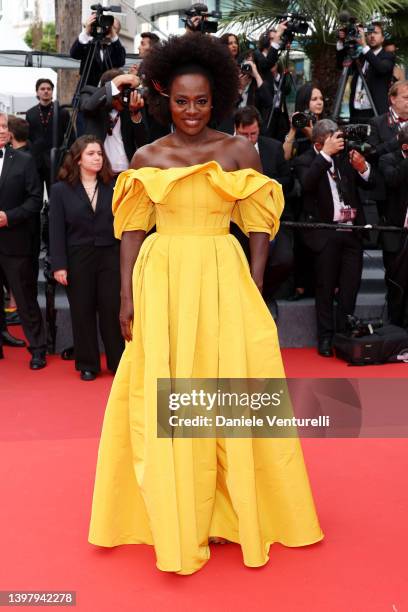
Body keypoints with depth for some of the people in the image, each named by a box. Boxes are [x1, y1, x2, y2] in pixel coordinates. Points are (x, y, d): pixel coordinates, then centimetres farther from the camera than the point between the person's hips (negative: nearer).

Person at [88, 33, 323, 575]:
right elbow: (132, 231, 5)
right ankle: (174, 516, 20)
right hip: (161, 282, 1)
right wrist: (128, 298, -1)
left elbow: (259, 225, 2)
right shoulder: (147, 158, 6)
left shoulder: (239, 151, 3)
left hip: (224, 281, -1)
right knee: (162, 398, 4)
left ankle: (233, 511, 22)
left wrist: (255, 289, -7)